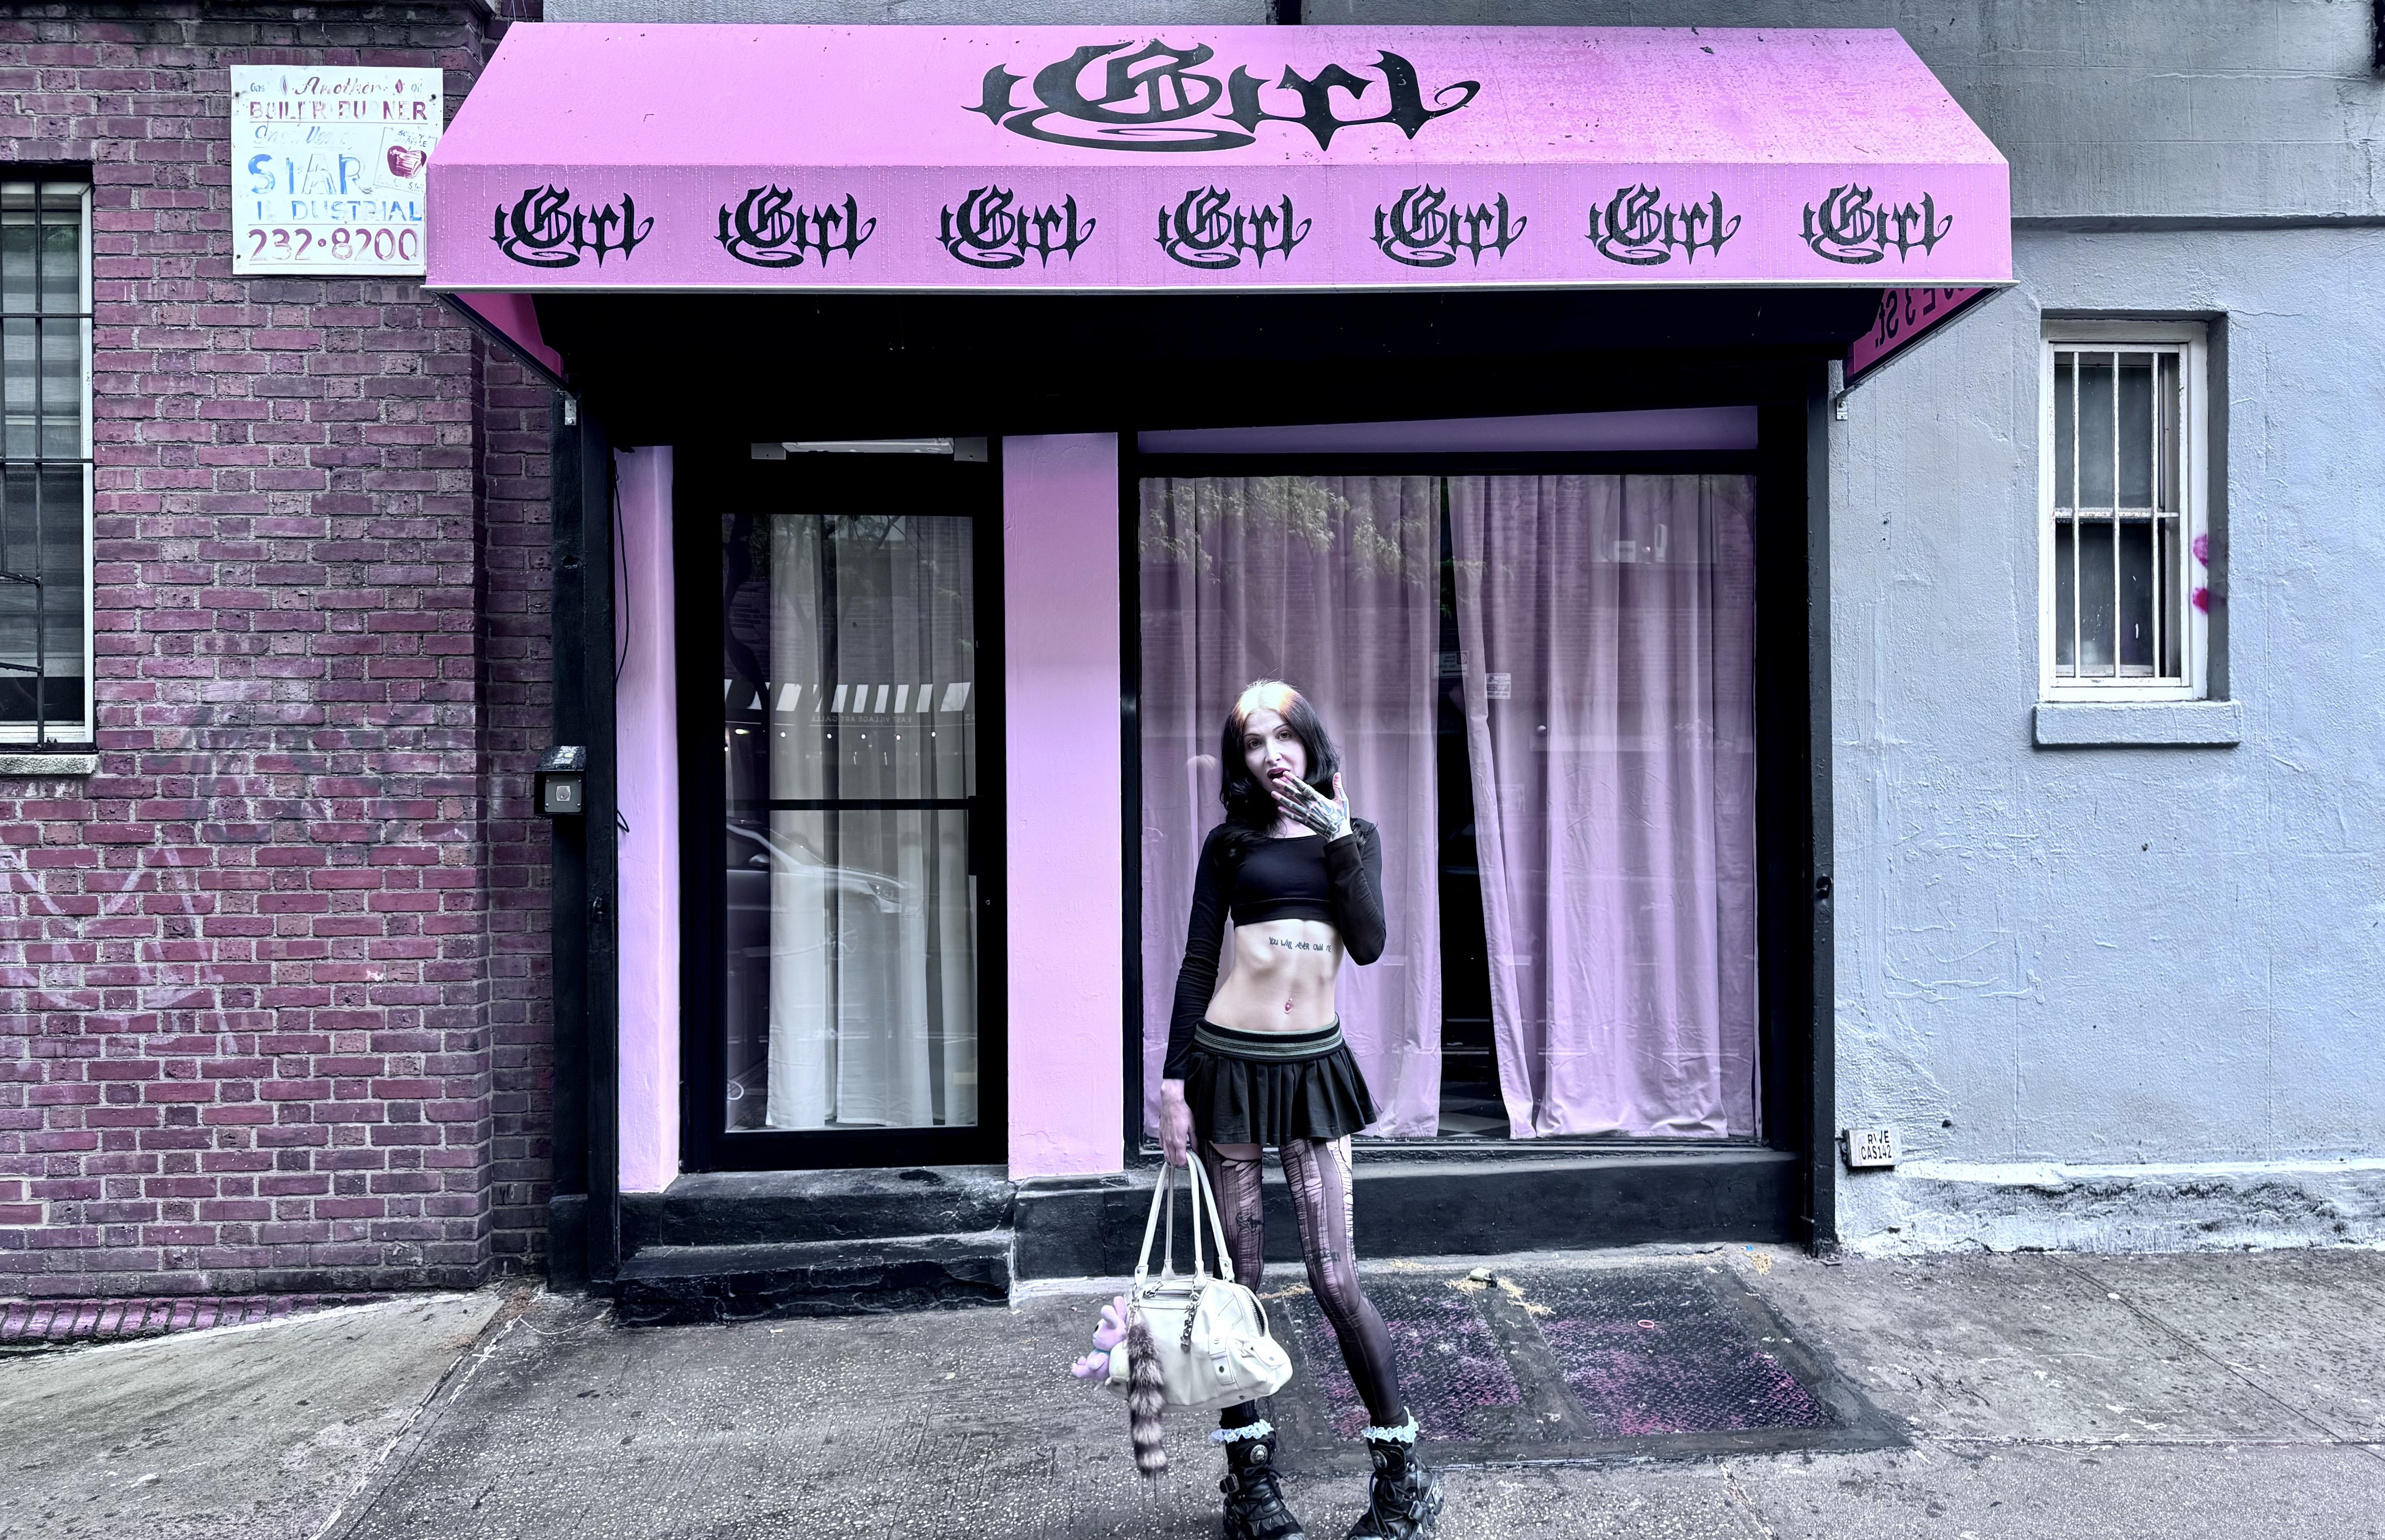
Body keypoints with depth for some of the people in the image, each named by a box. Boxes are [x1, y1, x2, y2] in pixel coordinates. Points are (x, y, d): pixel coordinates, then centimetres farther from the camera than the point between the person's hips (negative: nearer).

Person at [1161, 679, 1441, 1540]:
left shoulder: (1353, 836, 9)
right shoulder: (1231, 842, 6)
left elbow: (1369, 943, -5)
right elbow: (1197, 964, 4)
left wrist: (1340, 837, -11)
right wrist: (1174, 1082, -2)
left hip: (1314, 1067, 0)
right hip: (1229, 1063, 0)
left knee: (1335, 1278, -4)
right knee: (1240, 1278, 4)